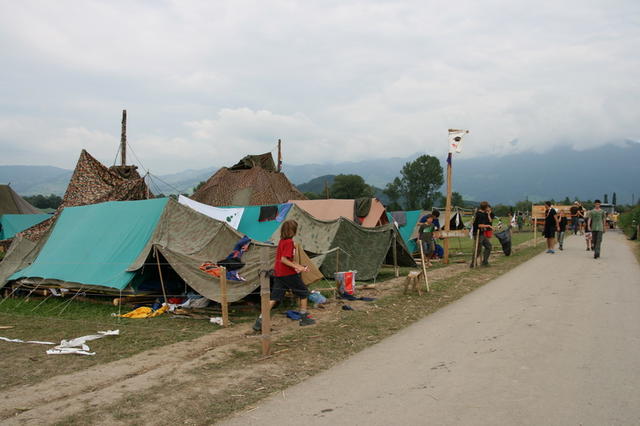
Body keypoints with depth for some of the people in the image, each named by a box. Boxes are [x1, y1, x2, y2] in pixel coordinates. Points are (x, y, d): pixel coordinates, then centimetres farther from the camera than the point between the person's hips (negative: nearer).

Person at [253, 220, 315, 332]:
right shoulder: (289, 242, -15)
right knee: (303, 292, 11)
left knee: (274, 297, 4)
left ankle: (260, 320, -4)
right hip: (288, 273, -8)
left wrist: (299, 266, 19)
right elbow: (283, 259, -21)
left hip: (278, 274, 8)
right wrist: (296, 267, -18)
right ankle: (304, 318, 18)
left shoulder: (281, 241, 13)